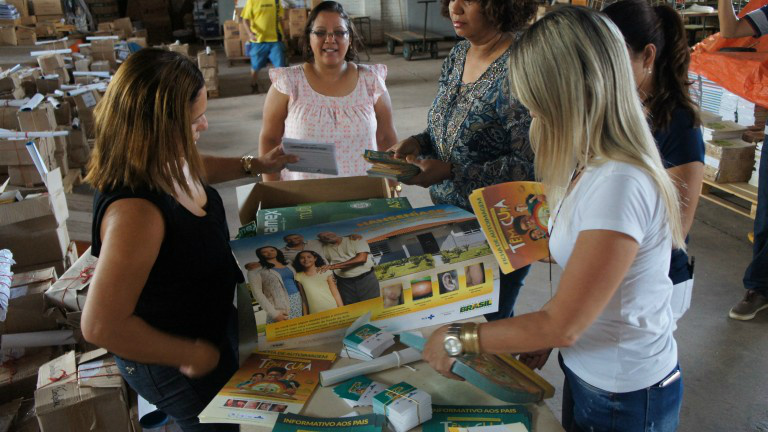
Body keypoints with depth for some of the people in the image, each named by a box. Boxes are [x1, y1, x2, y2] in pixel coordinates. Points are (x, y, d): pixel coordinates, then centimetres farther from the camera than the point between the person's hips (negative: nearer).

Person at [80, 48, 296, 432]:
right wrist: (190, 355, -26)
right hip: (171, 367, -8)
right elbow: (101, 326, -37)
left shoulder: (166, 161, -12)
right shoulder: (135, 209, -40)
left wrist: (254, 165, 12)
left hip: (212, 323, 8)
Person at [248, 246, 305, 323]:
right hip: (280, 306, -5)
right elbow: (257, 293, -9)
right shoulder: (256, 269, -2)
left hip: (298, 302, 5)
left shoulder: (287, 264, 15)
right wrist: (273, 313, -16)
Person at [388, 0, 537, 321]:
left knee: (494, 319, 13)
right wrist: (418, 143, -7)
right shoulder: (458, 54, 2)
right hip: (448, 214, 7)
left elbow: (527, 164, -23)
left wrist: (449, 172, -27)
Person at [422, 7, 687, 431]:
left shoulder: (618, 185, -30)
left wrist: (457, 340, -17)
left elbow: (562, 325, -25)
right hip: (587, 373, 8)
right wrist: (545, 334, -1)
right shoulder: (594, 167, -1)